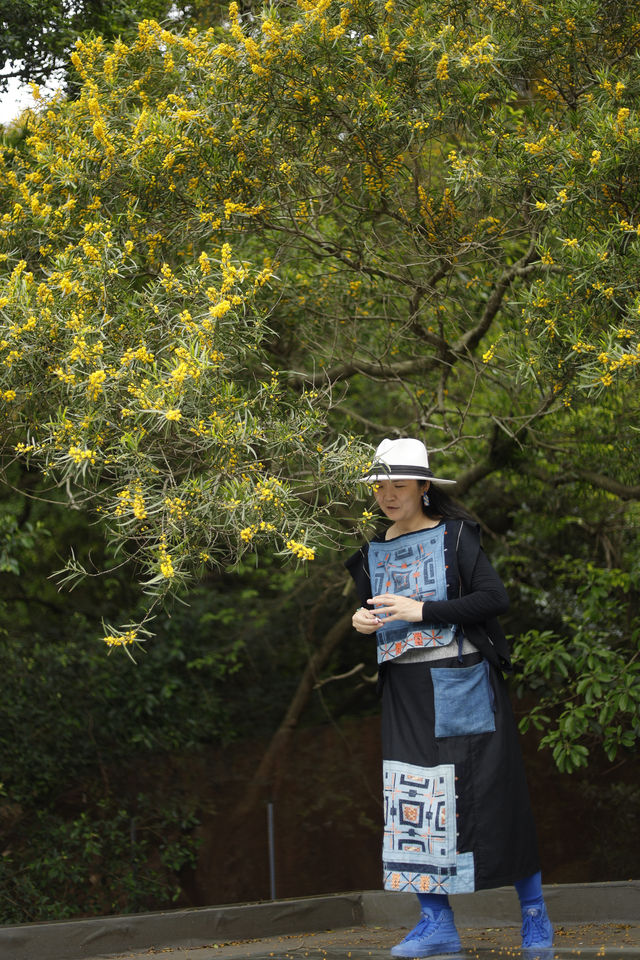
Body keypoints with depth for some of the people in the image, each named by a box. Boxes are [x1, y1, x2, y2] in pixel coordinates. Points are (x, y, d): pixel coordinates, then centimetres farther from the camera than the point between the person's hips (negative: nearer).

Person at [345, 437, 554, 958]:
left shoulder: (455, 535, -2)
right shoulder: (373, 554, 13)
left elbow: (495, 598, -11)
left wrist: (420, 611, -16)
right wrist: (362, 621, 0)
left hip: (463, 683, -5)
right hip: (406, 693, 5)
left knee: (492, 792, -4)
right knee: (415, 799, -3)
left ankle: (534, 910, 8)